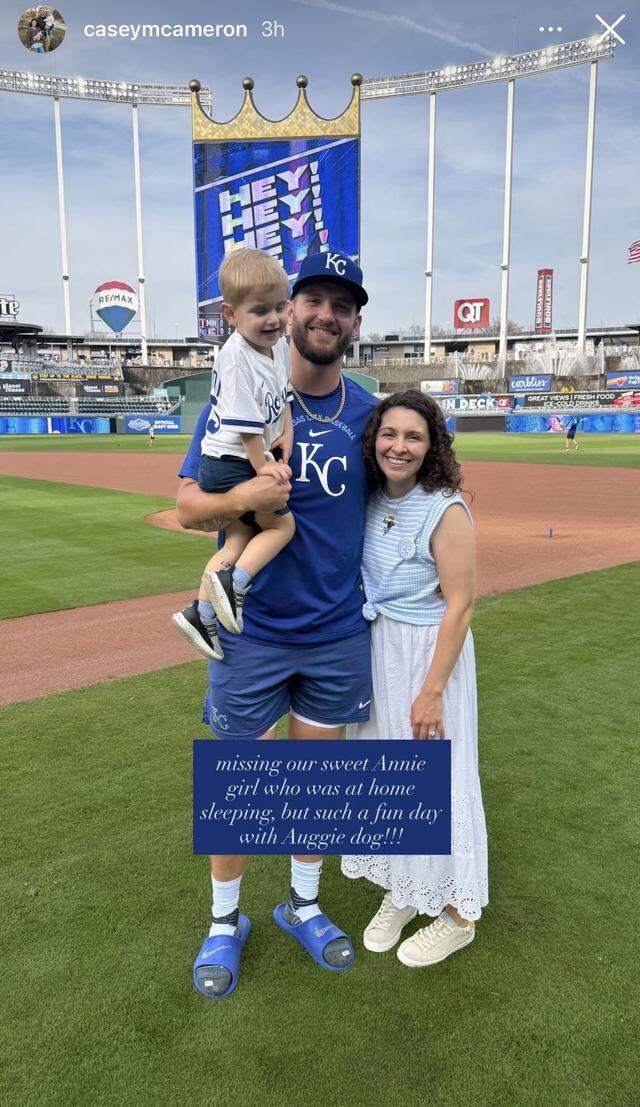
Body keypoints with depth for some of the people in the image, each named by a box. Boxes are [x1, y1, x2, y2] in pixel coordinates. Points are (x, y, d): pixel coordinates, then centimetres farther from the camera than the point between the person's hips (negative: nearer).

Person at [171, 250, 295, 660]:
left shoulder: (281, 345, 6)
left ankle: (202, 612, 15)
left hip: (238, 464, 9)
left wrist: (287, 432, 5)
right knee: (283, 524, -3)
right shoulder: (236, 358, -21)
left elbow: (284, 395, 19)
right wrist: (262, 465, -15)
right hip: (231, 464, -9)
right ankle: (234, 583, -9)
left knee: (240, 538, 12)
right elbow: (245, 423, -21)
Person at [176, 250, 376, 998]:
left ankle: (302, 906, 41)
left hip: (338, 633, 3)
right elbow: (187, 507, -9)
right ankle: (225, 921, 34)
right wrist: (239, 499, -28)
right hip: (251, 632, -2)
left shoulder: (367, 411, 2)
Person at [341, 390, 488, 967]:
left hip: (431, 653, -7)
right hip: (376, 652, 7)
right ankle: (400, 891, 40)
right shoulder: (371, 502, 0)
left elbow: (460, 606, -18)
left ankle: (457, 913, 29)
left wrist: (432, 691, -18)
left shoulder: (446, 512, -19)